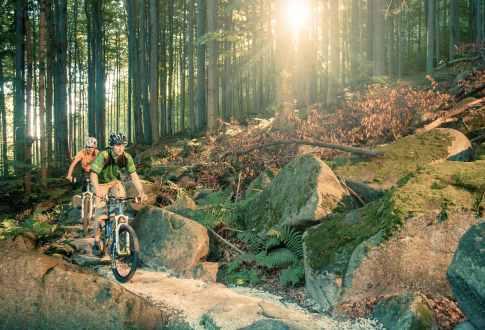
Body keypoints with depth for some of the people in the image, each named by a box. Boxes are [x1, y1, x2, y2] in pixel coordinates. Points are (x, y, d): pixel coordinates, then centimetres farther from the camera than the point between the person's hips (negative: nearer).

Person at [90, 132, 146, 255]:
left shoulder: (126, 157, -21)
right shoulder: (103, 156, -31)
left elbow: (134, 175, -22)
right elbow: (93, 174, -39)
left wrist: (141, 192, -34)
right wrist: (97, 190, -55)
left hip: (115, 181, 3)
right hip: (101, 183, -3)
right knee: (100, 211, -10)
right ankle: (97, 240, 3)